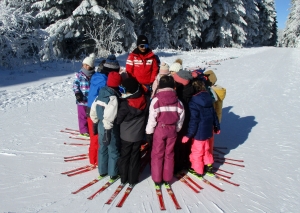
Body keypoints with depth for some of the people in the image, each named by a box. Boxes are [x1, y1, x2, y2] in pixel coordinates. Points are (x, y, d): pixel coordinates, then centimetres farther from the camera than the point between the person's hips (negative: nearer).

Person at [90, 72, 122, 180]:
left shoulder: (100, 94, 1)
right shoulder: (113, 98, -23)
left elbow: (93, 112, 8)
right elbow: (108, 117, -27)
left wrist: (96, 123, 19)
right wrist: (107, 131, -20)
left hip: (101, 127, 7)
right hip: (111, 129, -7)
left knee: (102, 149, 20)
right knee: (114, 151, 10)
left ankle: (102, 171, 35)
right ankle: (113, 174, 23)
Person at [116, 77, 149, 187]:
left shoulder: (125, 103, -22)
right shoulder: (144, 100, -11)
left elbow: (118, 119, -12)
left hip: (125, 136, -3)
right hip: (139, 135, 3)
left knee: (124, 157, 16)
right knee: (135, 157, 15)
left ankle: (123, 178, 27)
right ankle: (132, 180, 23)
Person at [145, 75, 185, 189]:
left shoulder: (156, 99, -13)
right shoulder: (177, 100, -3)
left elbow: (152, 118, -12)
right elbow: (180, 118, 3)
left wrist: (148, 132, -2)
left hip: (159, 129, -3)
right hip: (172, 130, 3)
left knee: (157, 154, 10)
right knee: (169, 154, 14)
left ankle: (157, 180, 18)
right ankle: (167, 179, 24)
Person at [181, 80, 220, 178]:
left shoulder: (194, 102, -22)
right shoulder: (208, 98, 0)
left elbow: (194, 120, -24)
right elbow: (214, 114, 9)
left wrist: (188, 135, -19)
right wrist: (217, 126, 22)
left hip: (199, 133, -7)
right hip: (208, 130, 7)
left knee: (197, 151, 10)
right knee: (206, 149, 25)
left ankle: (198, 171, 24)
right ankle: (208, 166, 37)